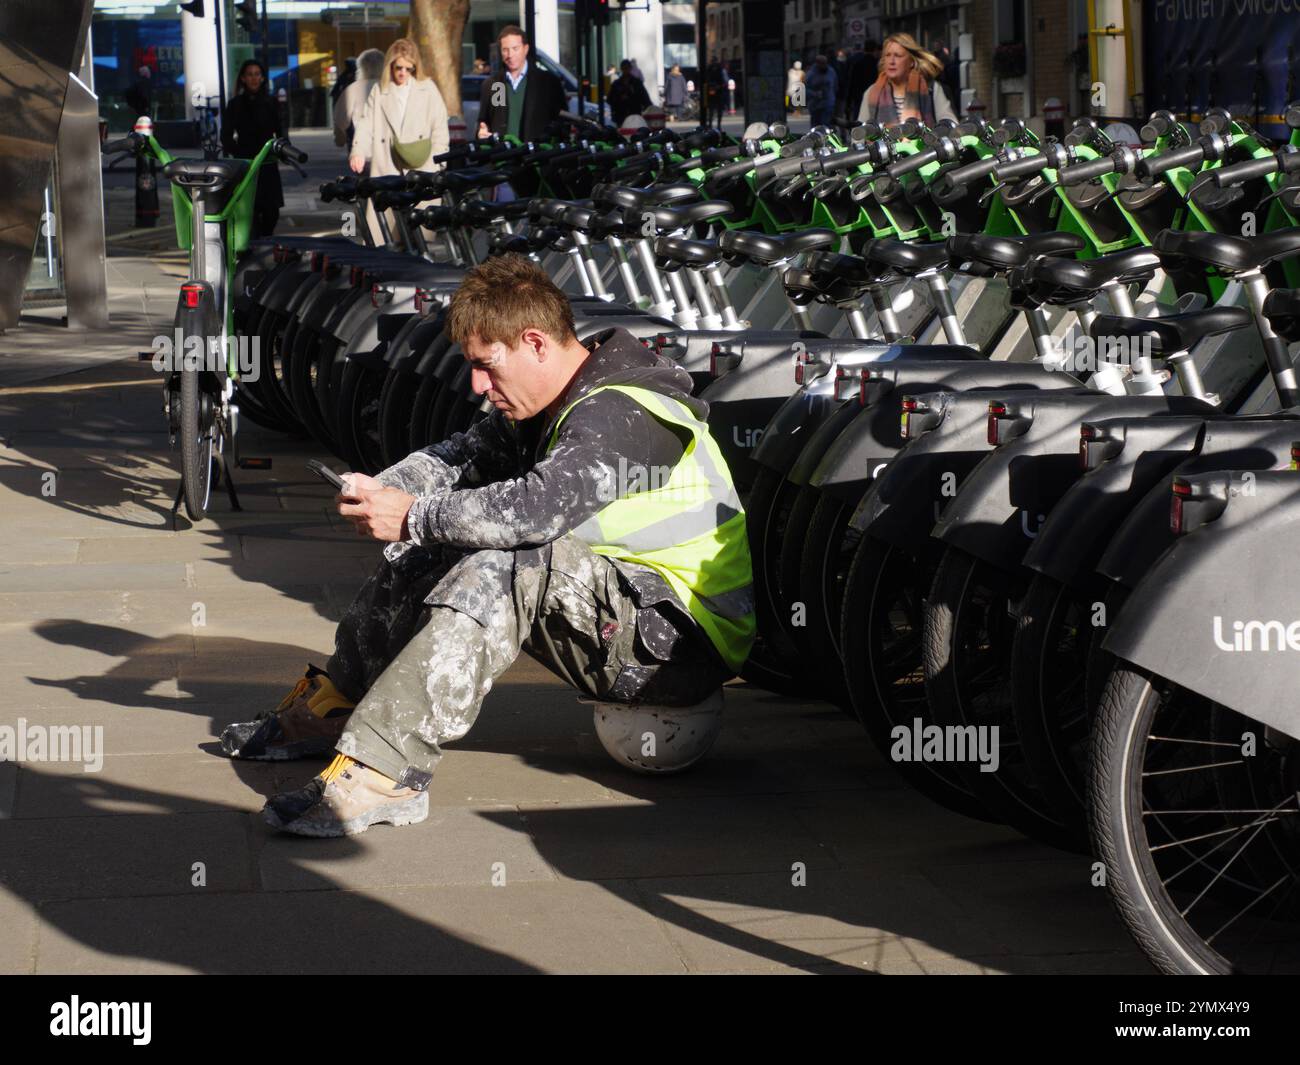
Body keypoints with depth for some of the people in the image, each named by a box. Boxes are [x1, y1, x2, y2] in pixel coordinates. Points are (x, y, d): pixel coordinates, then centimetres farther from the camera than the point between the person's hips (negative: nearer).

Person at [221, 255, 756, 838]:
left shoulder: (621, 414, -22)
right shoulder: (558, 405, 9)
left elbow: (541, 506, -37)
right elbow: (461, 456, 13)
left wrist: (414, 517, -27)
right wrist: (383, 489, -8)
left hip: (685, 645, -10)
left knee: (502, 566, -33)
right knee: (427, 553, 6)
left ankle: (383, 771, -40)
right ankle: (328, 709, 11)